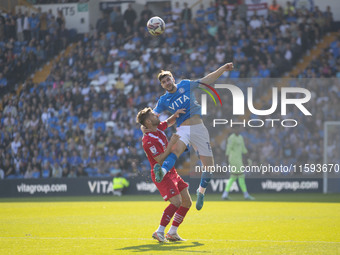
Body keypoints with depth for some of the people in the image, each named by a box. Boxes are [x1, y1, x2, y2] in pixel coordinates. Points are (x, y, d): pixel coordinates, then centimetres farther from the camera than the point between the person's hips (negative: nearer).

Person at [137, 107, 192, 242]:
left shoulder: (158, 128, 6)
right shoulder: (148, 140, -21)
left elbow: (170, 122, 28)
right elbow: (160, 160, -25)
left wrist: (176, 114, 7)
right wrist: (171, 143, -28)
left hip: (171, 172, 9)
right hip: (161, 175, -9)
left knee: (187, 202, 7)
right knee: (176, 202, -22)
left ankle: (172, 233, 13)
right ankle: (159, 232, -15)